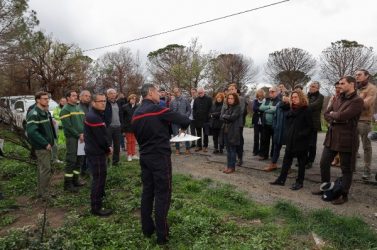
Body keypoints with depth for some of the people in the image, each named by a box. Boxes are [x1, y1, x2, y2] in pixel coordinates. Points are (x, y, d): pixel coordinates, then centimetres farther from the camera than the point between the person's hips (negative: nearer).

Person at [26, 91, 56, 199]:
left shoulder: (45, 112, 12)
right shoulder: (34, 114, -16)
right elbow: (31, 132, -25)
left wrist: (51, 141, 8)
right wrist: (45, 143, -22)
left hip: (46, 145, 9)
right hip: (41, 147, -9)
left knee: (43, 169, 16)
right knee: (46, 170, -5)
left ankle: (41, 192, 27)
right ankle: (44, 194, 5)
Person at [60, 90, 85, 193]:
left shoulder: (79, 108, 17)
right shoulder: (65, 110, -7)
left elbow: (84, 122, 14)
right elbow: (67, 126, -16)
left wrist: (83, 133, -3)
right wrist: (78, 135, -14)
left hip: (81, 138, 8)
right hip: (72, 138, -7)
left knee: (79, 159, 12)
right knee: (71, 160, -5)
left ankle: (75, 179, 24)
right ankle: (68, 184, 3)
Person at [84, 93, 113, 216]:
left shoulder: (96, 115, 13)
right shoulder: (94, 117, -22)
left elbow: (102, 135, 15)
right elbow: (101, 138, -24)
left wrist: (108, 146, 4)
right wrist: (108, 149, -8)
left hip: (95, 151, 10)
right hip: (96, 153, -10)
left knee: (99, 176, 24)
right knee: (98, 178, -2)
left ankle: (99, 195, 43)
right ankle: (96, 207, 7)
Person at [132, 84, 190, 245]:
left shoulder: (136, 114, 8)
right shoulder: (157, 109, -14)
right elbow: (185, 120, -16)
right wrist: (182, 127, 5)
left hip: (145, 157, 7)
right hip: (160, 157, -7)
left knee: (147, 192, 14)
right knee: (162, 194, 0)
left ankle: (147, 229, 24)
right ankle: (162, 235, 8)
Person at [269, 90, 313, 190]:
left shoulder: (306, 111, -7)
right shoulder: (291, 111, 13)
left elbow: (310, 127, -10)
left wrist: (301, 135, -20)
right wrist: (287, 135, 6)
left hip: (301, 141, -6)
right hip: (290, 140, 7)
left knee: (301, 162, 5)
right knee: (286, 160, 9)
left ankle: (299, 182, 14)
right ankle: (281, 179, 15)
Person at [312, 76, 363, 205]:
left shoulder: (357, 101, -12)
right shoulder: (339, 99, 14)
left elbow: (342, 116, -23)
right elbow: (326, 114, 13)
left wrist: (333, 114, -3)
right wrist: (333, 120, -7)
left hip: (346, 139, -8)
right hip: (331, 137, 8)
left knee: (346, 169, 6)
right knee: (324, 164, 12)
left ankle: (344, 195, 19)